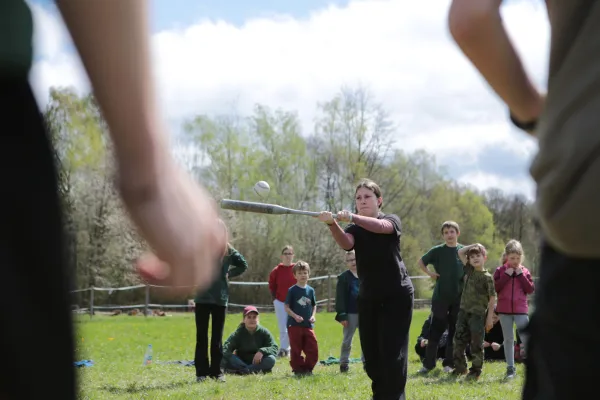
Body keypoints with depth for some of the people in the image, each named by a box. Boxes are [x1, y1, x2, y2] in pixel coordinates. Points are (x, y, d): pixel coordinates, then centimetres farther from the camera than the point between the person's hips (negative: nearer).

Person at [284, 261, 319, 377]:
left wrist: (313, 316, -1)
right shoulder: (292, 290, -3)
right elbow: (286, 307, -3)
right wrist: (295, 316, -17)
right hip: (294, 325, -4)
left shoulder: (310, 290, 9)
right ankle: (297, 369, 11)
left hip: (308, 325, 4)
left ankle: (307, 368, 13)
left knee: (313, 349, -1)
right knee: (296, 349, 1)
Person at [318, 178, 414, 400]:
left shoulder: (391, 220, -4)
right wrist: (332, 224, -43)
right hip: (368, 298, 4)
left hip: (397, 296, -4)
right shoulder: (354, 229, 4)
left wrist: (352, 217, -48)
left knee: (392, 352, -11)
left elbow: (380, 227, -30)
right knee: (371, 353, 7)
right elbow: (345, 243, -21)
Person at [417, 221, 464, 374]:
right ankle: (428, 364, 3)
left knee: (455, 332, 4)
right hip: (440, 297, -1)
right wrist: (429, 273, -2)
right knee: (435, 331, -1)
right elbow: (421, 262, 14)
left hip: (459, 298, 1)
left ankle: (449, 363, 12)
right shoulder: (437, 251, 0)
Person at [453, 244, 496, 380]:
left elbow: (492, 298, -7)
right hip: (464, 311, 6)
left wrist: (490, 317, -10)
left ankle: (476, 371, 7)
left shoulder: (487, 277, -8)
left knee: (476, 344, -1)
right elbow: (460, 252, 14)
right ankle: (460, 367, 23)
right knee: (459, 340, 10)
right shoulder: (469, 270, 8)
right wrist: (474, 246, 6)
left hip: (478, 314, -6)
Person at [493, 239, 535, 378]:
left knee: (526, 338, -7)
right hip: (504, 310, 1)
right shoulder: (500, 270, 2)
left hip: (521, 310, -1)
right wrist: (507, 276, -13)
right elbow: (495, 288, -7)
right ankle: (510, 368, 13)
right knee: (508, 339, 7)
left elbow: (530, 290, -3)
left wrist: (521, 275, -9)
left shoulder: (525, 271, 4)